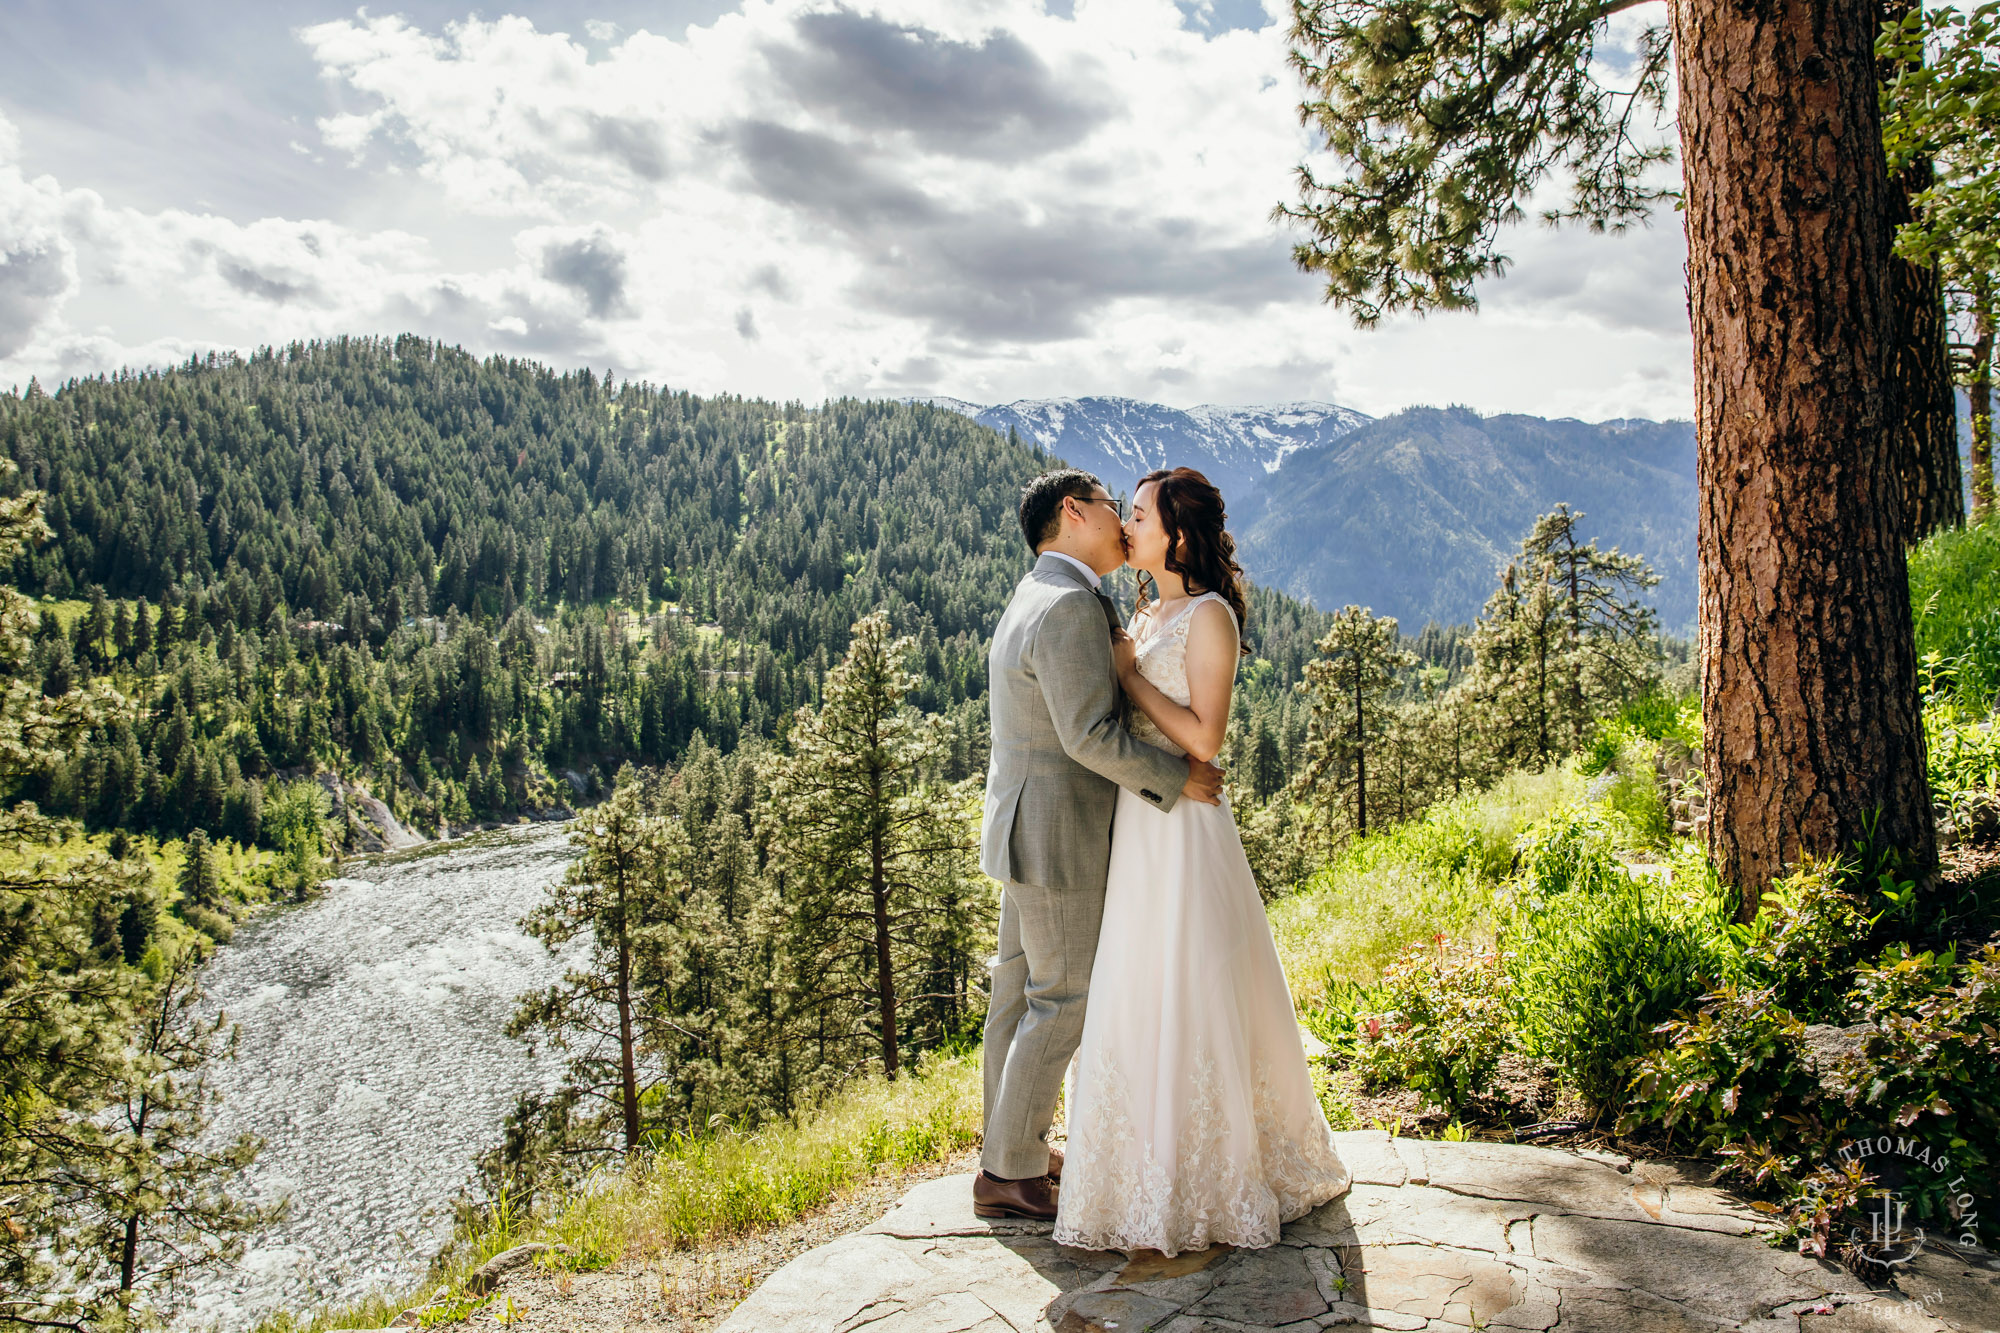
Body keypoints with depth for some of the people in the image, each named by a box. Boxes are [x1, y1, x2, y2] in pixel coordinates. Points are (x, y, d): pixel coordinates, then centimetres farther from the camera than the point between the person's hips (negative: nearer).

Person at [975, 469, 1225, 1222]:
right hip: (1059, 839, -10)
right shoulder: (1070, 608, -20)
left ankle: (1011, 1151, 27)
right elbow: (1091, 735, -25)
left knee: (1020, 990, 15)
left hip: (1025, 829, 10)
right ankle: (1011, 1175, 11)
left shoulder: (1034, 598, 13)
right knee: (1063, 1004, 0)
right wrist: (1177, 778, -15)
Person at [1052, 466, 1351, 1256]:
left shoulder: (1208, 616, -11)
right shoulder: (1148, 615, 14)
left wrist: (1126, 673, -13)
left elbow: (1203, 737, -19)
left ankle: (1204, 1186, 16)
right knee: (1134, 999, 15)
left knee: (1185, 998, 0)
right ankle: (1154, 1165, 30)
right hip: (1133, 825, 9)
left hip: (1181, 830, -9)